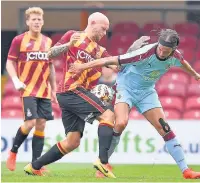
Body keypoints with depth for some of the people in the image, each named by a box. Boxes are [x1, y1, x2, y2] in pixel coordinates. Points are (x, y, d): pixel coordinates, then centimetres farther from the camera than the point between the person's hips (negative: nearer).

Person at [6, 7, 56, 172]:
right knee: (30, 122, -16)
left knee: (41, 124, 0)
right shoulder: (19, 40, -2)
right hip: (28, 89, -5)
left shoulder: (48, 41, 10)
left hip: (44, 91, 5)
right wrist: (16, 80, -15)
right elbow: (10, 62, 0)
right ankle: (13, 152, 7)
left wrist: (53, 89, 17)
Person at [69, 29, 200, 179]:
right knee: (121, 123, -28)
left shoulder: (175, 55, -13)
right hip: (126, 87, -5)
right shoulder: (145, 54, -32)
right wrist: (83, 66, -27)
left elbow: (182, 62, 14)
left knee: (165, 129, -4)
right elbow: (112, 60, -29)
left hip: (147, 92, 5)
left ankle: (185, 170, 1)